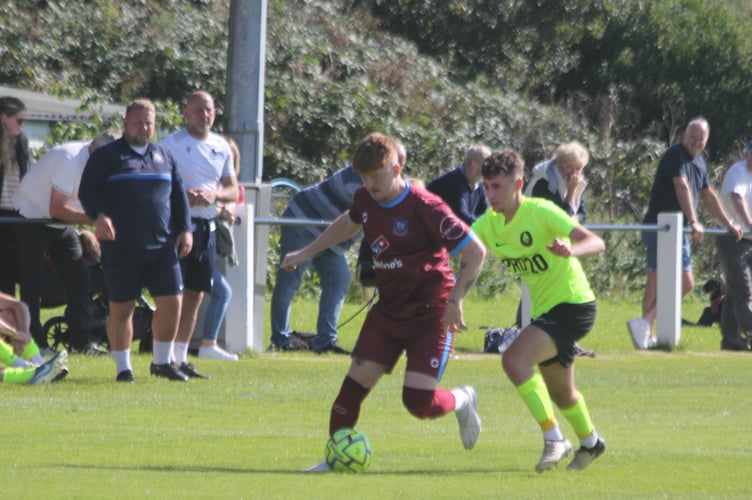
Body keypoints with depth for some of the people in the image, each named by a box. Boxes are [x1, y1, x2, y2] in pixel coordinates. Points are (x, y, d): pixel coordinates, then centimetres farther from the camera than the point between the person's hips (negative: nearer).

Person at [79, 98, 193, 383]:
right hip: (121, 248, -4)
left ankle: (162, 362, 16)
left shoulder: (164, 157, 18)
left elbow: (179, 196, 22)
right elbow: (87, 191, -4)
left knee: (171, 303, -1)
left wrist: (184, 229, 10)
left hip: (161, 246, 4)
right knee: (121, 308, 0)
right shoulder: (106, 156, 4)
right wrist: (98, 216, -22)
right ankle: (123, 367, 11)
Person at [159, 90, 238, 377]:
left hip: (207, 226, 6)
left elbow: (233, 191, 15)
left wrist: (214, 195, -7)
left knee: (195, 295, 9)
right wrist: (182, 196, -22)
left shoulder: (221, 147, 13)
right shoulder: (171, 144, -5)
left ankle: (180, 358, 16)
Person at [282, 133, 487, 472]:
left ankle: (462, 402, 18)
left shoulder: (424, 208, -22)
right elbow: (349, 223, 26)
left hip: (431, 313, -6)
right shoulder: (365, 200, 0)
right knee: (356, 381, -4)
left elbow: (475, 252, -19)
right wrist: (306, 253, 32)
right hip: (389, 310, 6)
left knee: (418, 401, -14)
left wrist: (455, 300, -22)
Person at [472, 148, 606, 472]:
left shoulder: (541, 212, -21)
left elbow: (596, 243, -27)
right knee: (559, 393, 23)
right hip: (545, 309, 8)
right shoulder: (489, 224, -1)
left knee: (514, 359, -27)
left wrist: (571, 251, -48)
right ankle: (589, 442, 51)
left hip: (574, 304, -8)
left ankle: (554, 438, -18)